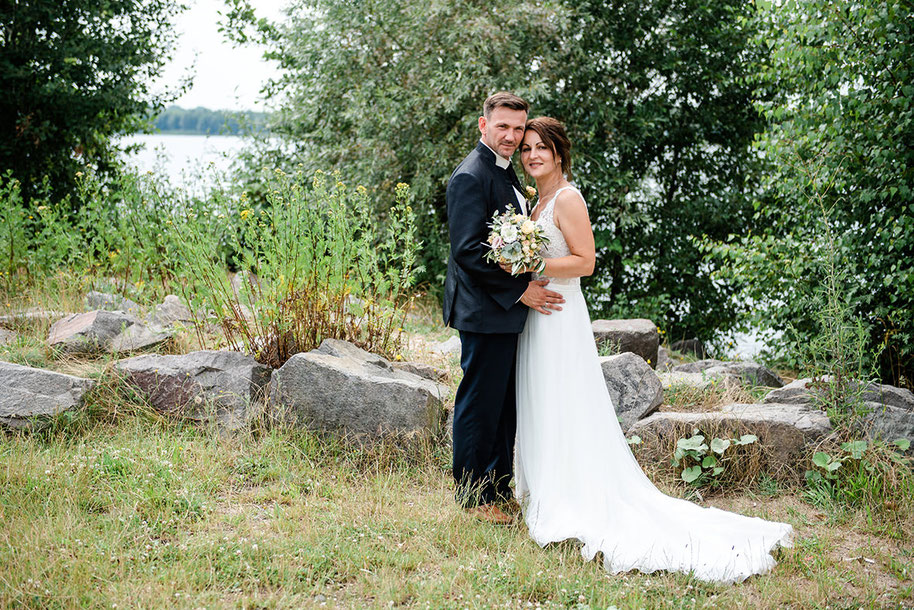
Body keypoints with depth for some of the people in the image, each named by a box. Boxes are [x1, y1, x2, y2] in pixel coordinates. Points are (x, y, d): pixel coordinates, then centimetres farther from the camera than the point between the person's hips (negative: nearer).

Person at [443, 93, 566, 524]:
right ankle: (474, 497, 10)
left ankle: (499, 487, 26)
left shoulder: (505, 173, 16)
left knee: (504, 405, 16)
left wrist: (526, 287, 10)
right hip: (485, 311, -10)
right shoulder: (471, 176, -15)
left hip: (507, 311, 10)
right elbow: (469, 251, -21)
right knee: (480, 405, -1)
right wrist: (519, 291, -17)